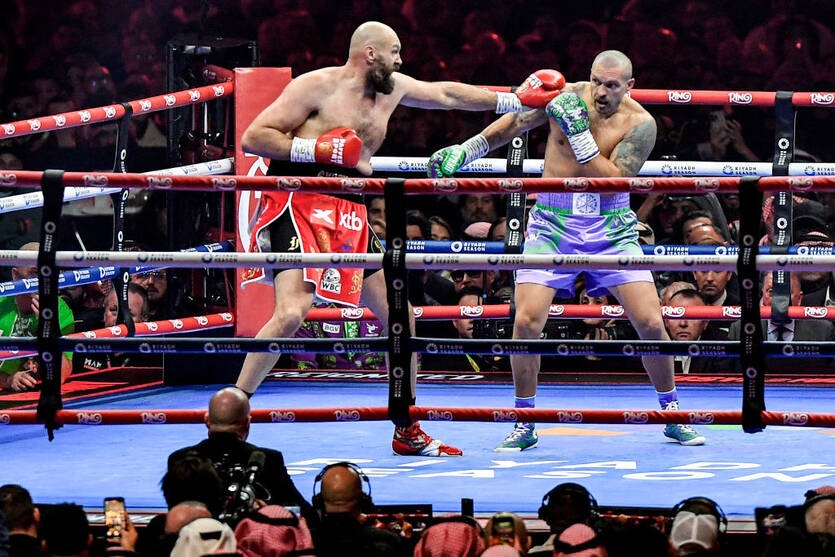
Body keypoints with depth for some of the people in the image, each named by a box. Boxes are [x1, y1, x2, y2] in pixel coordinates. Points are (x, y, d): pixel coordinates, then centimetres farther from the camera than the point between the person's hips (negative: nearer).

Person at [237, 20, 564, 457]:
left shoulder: (392, 89, 12)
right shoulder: (316, 87, -9)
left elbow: (447, 94, 27)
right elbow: (253, 138, -10)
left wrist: (516, 100, 27)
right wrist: (317, 149, -19)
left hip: (349, 217, 8)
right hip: (296, 208, -8)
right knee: (291, 312, -27)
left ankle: (407, 433, 20)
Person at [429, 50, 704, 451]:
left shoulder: (639, 124, -10)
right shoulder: (567, 96, -4)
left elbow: (614, 181, -20)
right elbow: (514, 122, 9)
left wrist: (580, 133, -26)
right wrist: (464, 150, 5)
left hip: (610, 231, -1)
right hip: (553, 225, 1)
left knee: (650, 322, -5)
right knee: (526, 320, -12)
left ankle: (673, 415, 16)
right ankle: (524, 425, 2)